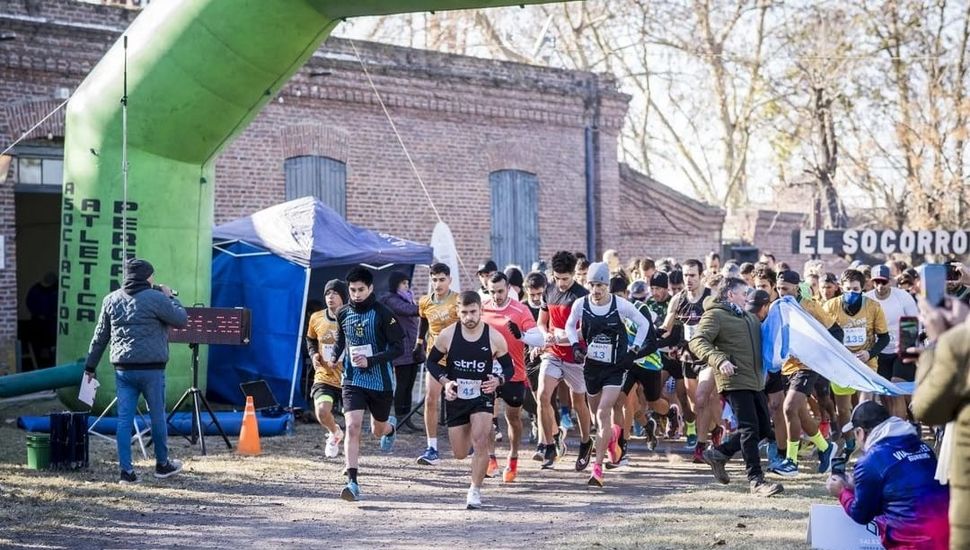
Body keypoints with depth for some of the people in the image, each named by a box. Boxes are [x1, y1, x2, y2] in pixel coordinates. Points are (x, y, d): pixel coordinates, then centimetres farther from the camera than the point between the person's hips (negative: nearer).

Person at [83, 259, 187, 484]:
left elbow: (100, 336, 14)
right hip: (151, 368, -5)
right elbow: (181, 320, -1)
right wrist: (170, 297, 13)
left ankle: (126, 470, 2)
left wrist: (90, 366, 21)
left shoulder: (111, 300, 10)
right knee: (157, 416, 11)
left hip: (123, 369, 5)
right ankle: (163, 464, 24)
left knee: (124, 419, 4)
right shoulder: (156, 298, -7)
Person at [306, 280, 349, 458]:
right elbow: (311, 339, 19)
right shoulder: (316, 318, 0)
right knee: (322, 411, -20)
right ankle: (335, 433, 15)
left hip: (348, 378, -1)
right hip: (324, 376, 1)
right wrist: (313, 354, 0)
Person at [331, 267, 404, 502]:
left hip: (381, 381, -2)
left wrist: (370, 361, -21)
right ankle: (352, 483, -19)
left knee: (378, 430, 17)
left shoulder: (382, 314, -11)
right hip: (353, 380, 2)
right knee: (352, 427, -17)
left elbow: (398, 348, -11)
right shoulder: (343, 314, 2)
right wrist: (334, 356, 4)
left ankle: (390, 426, 57)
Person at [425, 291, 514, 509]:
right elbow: (431, 361, 4)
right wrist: (444, 381, -13)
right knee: (460, 453, 9)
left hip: (483, 395, -2)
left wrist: (498, 380, -21)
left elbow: (509, 367, 1)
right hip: (456, 397, 2)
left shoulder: (494, 338, -10)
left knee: (480, 442, -21)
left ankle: (475, 490, -3)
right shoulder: (447, 335, -9)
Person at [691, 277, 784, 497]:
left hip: (755, 381, 9)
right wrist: (719, 360, -30)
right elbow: (697, 341, -15)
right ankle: (756, 480, -4)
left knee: (764, 429, 10)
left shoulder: (750, 318, 25)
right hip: (735, 380, -9)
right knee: (749, 429, -9)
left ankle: (718, 453, 22)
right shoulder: (715, 315, -3)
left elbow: (763, 341, 36)